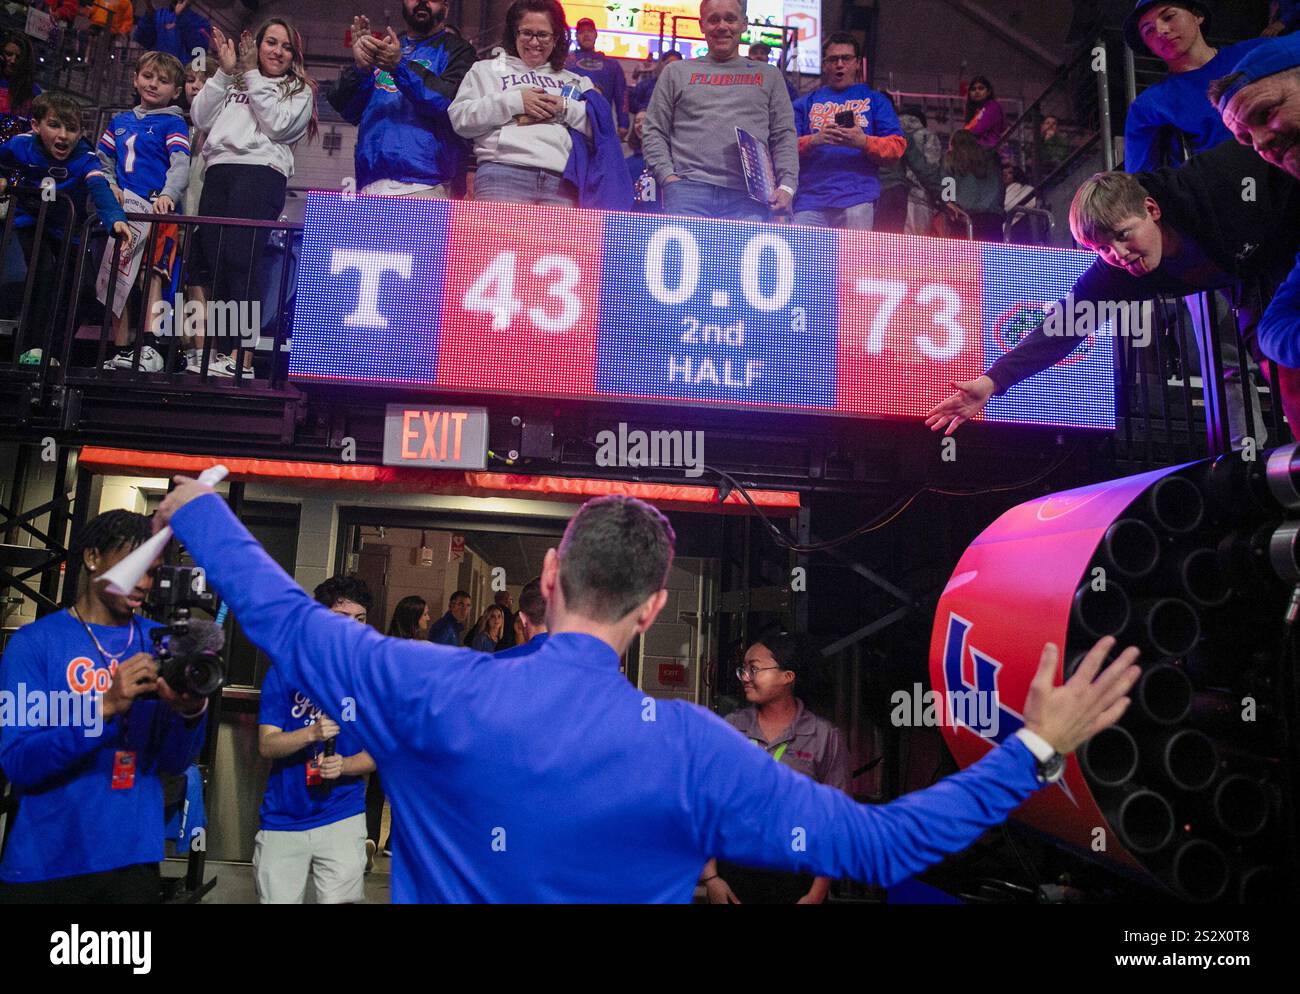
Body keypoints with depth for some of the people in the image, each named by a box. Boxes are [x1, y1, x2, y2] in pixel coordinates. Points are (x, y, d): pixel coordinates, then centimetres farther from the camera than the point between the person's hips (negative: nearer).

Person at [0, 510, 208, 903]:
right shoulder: (33, 642, -7)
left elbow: (173, 762, 0)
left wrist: (190, 712, -21)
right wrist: (106, 707, -29)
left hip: (135, 860, 2)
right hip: (43, 866, -2)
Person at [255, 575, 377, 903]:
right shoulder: (285, 670, -2)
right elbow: (266, 745, -7)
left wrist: (343, 766, -18)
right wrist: (312, 733, -24)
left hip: (341, 817, -1)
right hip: (283, 818, 1)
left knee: (341, 899, -7)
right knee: (276, 899, 10)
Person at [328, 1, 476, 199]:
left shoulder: (455, 49, 11)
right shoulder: (384, 47, 23)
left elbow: (453, 103, -7)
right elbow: (345, 108, 14)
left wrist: (401, 66, -15)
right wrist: (360, 67, -5)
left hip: (422, 184, -4)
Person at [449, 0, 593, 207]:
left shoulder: (576, 82, 28)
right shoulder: (487, 69, 23)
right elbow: (460, 118, 8)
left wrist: (566, 108, 0)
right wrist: (513, 101, 0)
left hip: (561, 181, 2)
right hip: (503, 173, -2)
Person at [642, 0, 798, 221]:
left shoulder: (768, 75, 22)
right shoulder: (676, 72, 21)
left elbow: (785, 136, 15)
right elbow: (654, 132, 15)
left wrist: (787, 186, 0)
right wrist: (667, 176, -2)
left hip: (749, 195, 0)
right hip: (688, 189, 0)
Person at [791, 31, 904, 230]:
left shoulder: (875, 100, 19)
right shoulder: (806, 103, 22)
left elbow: (897, 146, 8)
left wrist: (863, 141, -11)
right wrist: (815, 140, -11)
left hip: (857, 199, -1)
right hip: (810, 199, 1)